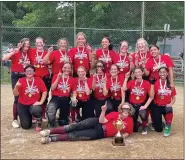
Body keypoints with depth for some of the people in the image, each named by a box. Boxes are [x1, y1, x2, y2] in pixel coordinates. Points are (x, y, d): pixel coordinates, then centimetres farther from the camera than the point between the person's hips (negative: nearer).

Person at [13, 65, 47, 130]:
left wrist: (41, 102, -15)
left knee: (36, 110, -38)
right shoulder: (21, 80, -8)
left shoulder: (39, 80, -5)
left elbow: (44, 91, -5)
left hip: (34, 104, 0)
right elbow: (15, 94, -12)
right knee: (26, 126, -7)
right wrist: (16, 86, -30)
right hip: (22, 105, 1)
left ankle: (39, 122, -1)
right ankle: (28, 117, 31)